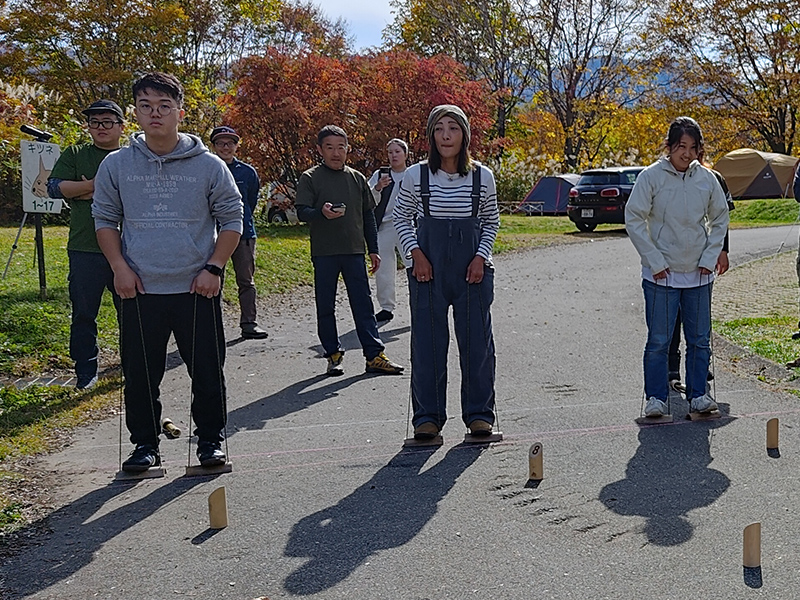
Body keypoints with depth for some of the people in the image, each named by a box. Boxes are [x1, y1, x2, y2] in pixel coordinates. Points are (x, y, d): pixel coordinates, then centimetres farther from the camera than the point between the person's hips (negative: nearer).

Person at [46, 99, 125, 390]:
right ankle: (85, 371, 16)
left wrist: (88, 192, -11)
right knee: (83, 314, 4)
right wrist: (97, 184, -10)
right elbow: (55, 187, -2)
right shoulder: (74, 155, 11)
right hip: (85, 250, 1)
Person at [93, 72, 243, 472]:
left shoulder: (209, 166, -1)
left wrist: (213, 268, -5)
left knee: (207, 372, 6)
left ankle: (210, 440, 22)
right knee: (140, 375, 7)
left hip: (197, 290, -1)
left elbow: (231, 220, 4)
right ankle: (144, 443, 23)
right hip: (139, 291, 1)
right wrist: (119, 267, -2)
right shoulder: (117, 165, 3)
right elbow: (104, 218, 10)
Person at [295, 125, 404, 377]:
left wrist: (373, 249, 14)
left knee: (363, 303, 1)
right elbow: (301, 211, -8)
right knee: (325, 306, 4)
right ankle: (334, 355, 15)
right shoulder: (310, 178, 2)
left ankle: (374, 355, 3)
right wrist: (321, 212, -29)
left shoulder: (357, 178, 13)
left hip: (354, 251, 2)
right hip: (324, 252, -2)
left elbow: (368, 216, 17)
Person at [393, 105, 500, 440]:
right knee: (427, 340, 2)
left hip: (472, 265, 1)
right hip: (429, 264, 0)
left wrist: (481, 257, -2)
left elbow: (491, 221, 12)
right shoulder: (416, 176, -2)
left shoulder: (483, 176, 0)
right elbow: (401, 217, 8)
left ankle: (479, 414, 16)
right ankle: (428, 416, 13)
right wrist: (416, 254, -4)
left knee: (477, 339, 3)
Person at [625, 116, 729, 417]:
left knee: (700, 339, 8)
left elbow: (720, 219, 13)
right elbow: (634, 219, -6)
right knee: (658, 341, 0)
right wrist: (654, 260, -10)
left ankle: (698, 394, 19)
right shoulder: (651, 176, -7)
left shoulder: (707, 178, 3)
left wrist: (709, 258, 3)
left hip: (699, 274, 3)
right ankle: (655, 397, 10)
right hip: (661, 275, -3)